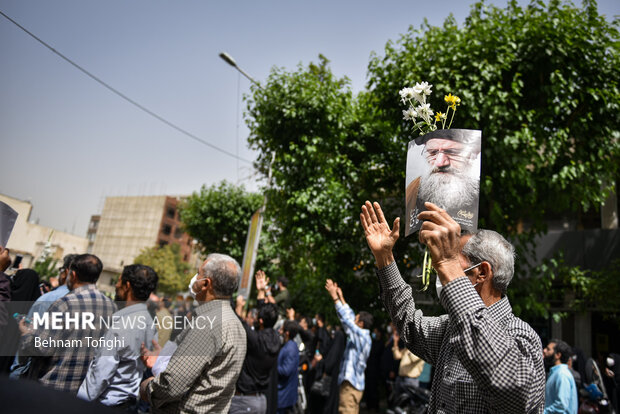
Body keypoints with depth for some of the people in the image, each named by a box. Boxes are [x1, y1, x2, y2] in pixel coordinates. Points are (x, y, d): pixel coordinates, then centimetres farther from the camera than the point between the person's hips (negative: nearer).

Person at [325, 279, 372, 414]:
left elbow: (346, 318, -20)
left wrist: (335, 297, -15)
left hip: (350, 384, -10)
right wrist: (341, 297, 16)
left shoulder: (361, 336, -15)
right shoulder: (363, 337, 11)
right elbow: (349, 316, 15)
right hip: (356, 383, 10)